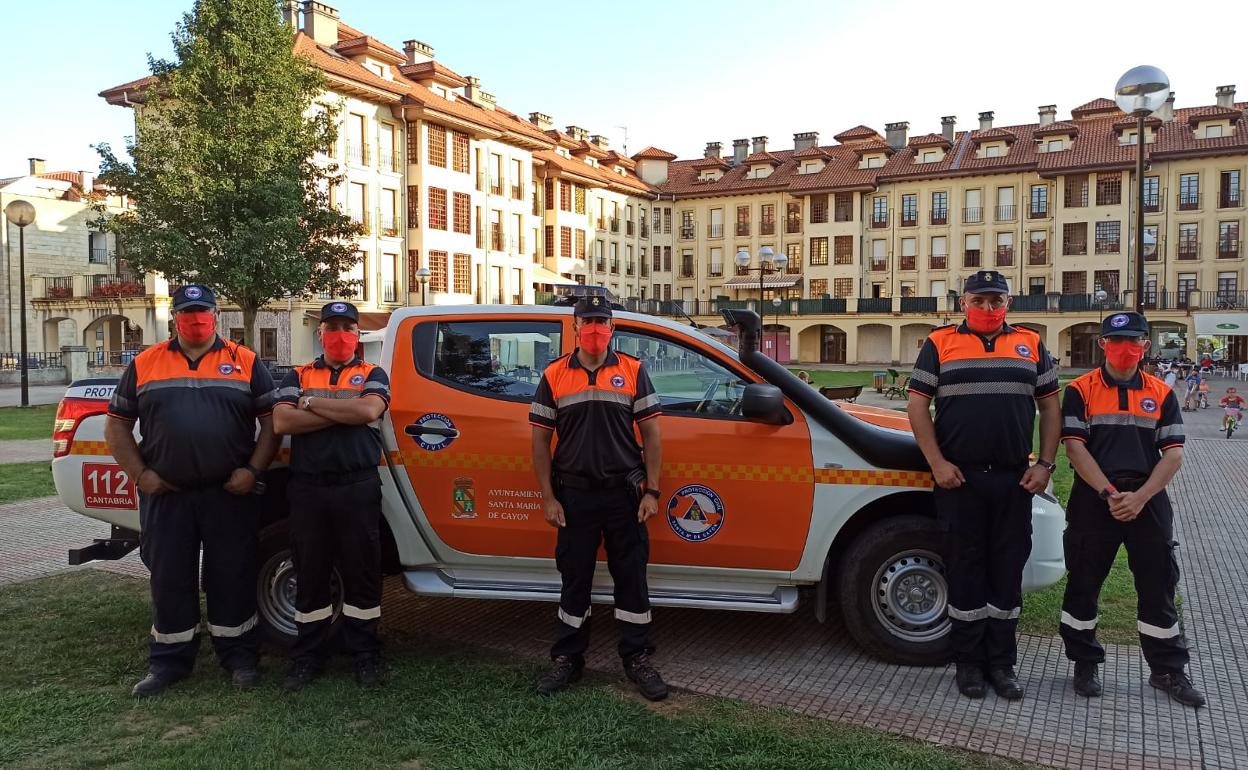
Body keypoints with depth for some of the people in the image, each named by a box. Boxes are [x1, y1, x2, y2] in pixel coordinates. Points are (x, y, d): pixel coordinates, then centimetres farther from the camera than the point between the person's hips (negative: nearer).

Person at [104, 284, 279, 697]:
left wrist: (253, 469, -8)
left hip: (230, 493, -1)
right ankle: (169, 661, 25)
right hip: (166, 495, 2)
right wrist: (140, 474, -1)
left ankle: (240, 657, 20)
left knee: (233, 578, 6)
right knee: (169, 580, 10)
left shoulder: (245, 362, 4)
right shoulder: (145, 364, 8)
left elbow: (271, 419, 2)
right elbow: (116, 424, 11)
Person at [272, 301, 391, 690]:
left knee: (361, 572, 5)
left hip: (358, 488, -2)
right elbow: (281, 422, -6)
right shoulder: (298, 376, 12)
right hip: (308, 488, 2)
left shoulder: (372, 375, 8)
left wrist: (312, 403, -8)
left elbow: (369, 410, -15)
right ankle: (308, 656, 22)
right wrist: (343, 413, -11)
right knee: (310, 574, 10)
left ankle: (366, 654, 17)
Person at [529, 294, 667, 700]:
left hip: (625, 493, 0)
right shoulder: (554, 376, 4)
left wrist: (652, 491, -4)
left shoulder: (633, 371, 3)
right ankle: (567, 659, 23)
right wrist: (548, 498, -1)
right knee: (574, 579, 10)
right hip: (574, 495, 0)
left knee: (632, 578, 6)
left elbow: (650, 434, 3)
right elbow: (540, 440, 4)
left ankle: (638, 659, 20)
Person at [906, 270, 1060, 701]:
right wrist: (937, 463, -9)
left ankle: (1002, 663, 20)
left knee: (1008, 569, 8)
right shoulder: (940, 344, 3)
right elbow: (917, 404, -1)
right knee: (966, 568, 5)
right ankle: (969, 662, 17)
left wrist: (1045, 464, 2)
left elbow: (1049, 406, 11)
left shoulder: (1030, 345, 10)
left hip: (1015, 480, 2)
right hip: (959, 478, -2)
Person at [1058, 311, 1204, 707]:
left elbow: (1173, 454, 2)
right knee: (1084, 585, 5)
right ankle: (1084, 664, 20)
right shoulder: (1080, 391, 0)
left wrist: (1140, 497, -12)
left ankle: (1168, 670, 23)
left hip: (1148, 502, 2)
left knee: (1158, 586, 9)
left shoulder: (1162, 394, 8)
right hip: (1093, 501, -2)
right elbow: (1075, 447, -7)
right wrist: (1109, 493, -16)